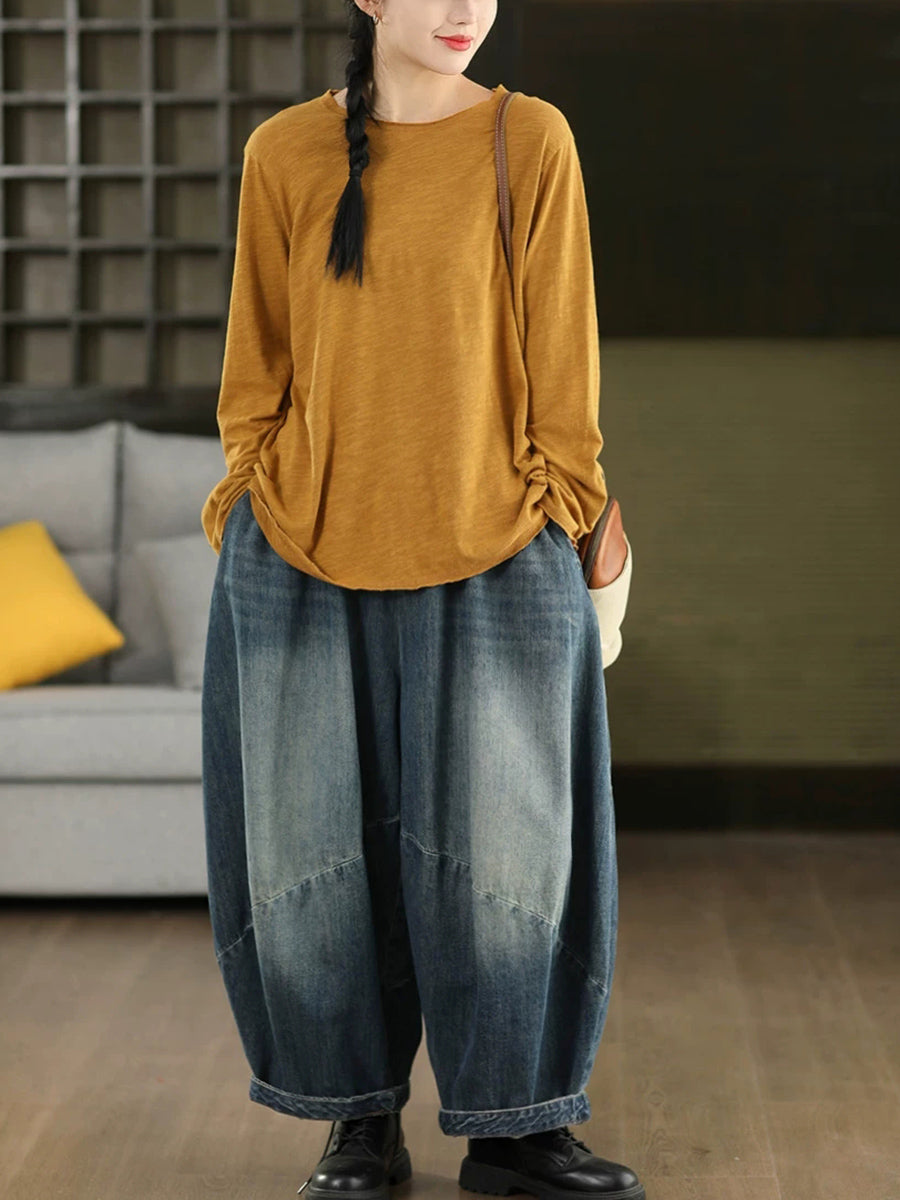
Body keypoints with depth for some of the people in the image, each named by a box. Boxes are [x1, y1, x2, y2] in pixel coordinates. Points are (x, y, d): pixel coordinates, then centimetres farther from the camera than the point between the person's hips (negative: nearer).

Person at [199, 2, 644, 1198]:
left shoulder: (529, 140, -1)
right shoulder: (284, 154, 2)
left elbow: (560, 347, 1)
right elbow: (256, 358, 8)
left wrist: (562, 506, -1)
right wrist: (252, 488, 4)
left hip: (494, 561, -1)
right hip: (304, 561, 1)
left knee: (506, 847, 4)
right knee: (318, 850, 6)